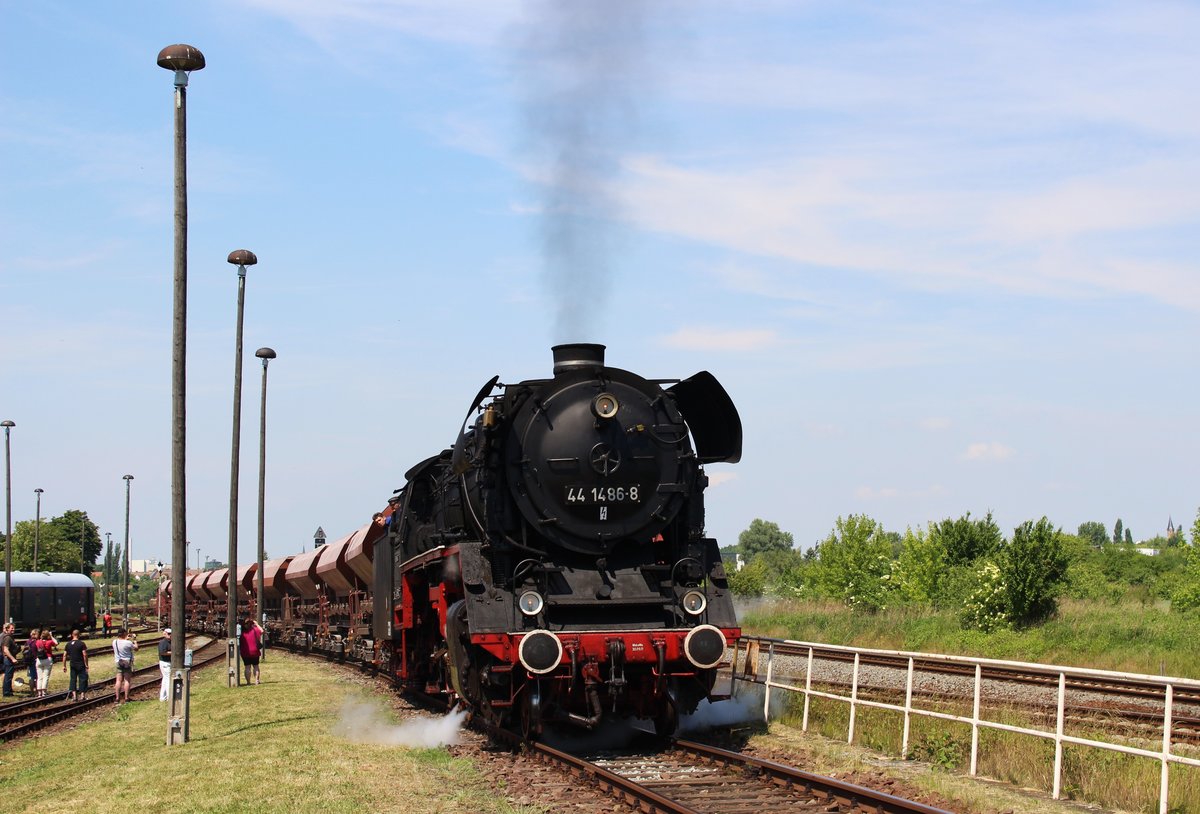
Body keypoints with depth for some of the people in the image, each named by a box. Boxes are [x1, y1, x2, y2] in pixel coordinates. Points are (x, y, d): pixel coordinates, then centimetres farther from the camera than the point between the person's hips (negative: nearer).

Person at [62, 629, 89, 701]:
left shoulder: (68, 644, 4)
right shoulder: (81, 643, -9)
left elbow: (64, 656, 4)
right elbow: (84, 655, -13)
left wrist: (64, 666, 10)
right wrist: (86, 665, -7)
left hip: (72, 665, 4)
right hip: (81, 665, -4)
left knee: (73, 679, 10)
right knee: (82, 679, 3)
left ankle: (74, 695, 4)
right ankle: (82, 695, 0)